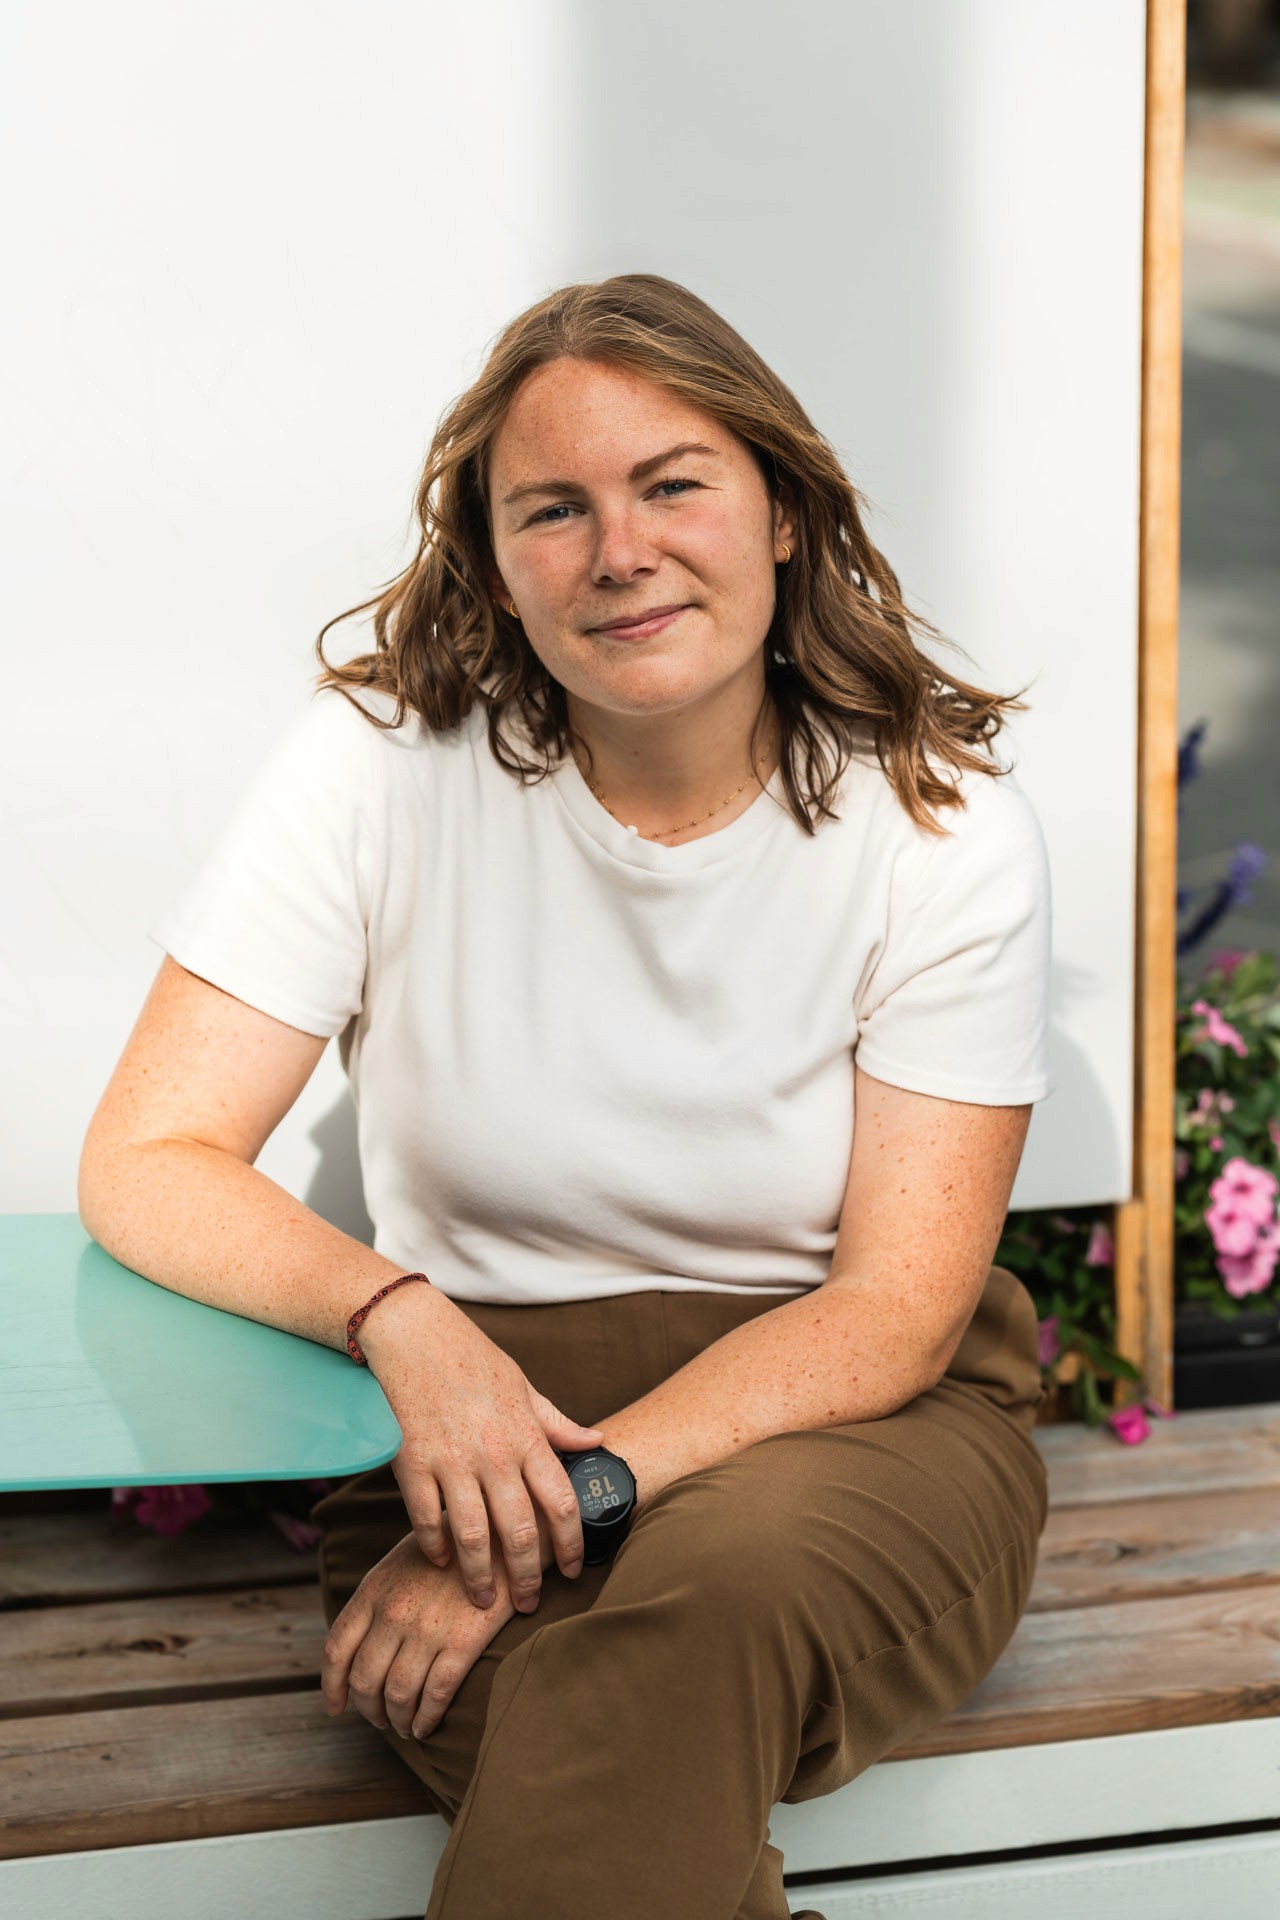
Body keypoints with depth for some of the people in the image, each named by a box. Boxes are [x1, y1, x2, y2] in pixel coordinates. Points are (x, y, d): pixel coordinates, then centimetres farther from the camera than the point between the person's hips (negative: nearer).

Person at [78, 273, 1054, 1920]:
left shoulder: (943, 825, -6)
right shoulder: (382, 764, -6)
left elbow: (896, 1312, -9)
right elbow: (144, 1165, -8)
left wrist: (561, 1505, -24)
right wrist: (401, 1320, -28)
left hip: (845, 1422, 0)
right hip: (474, 1407, 0)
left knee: (699, 1608, -35)